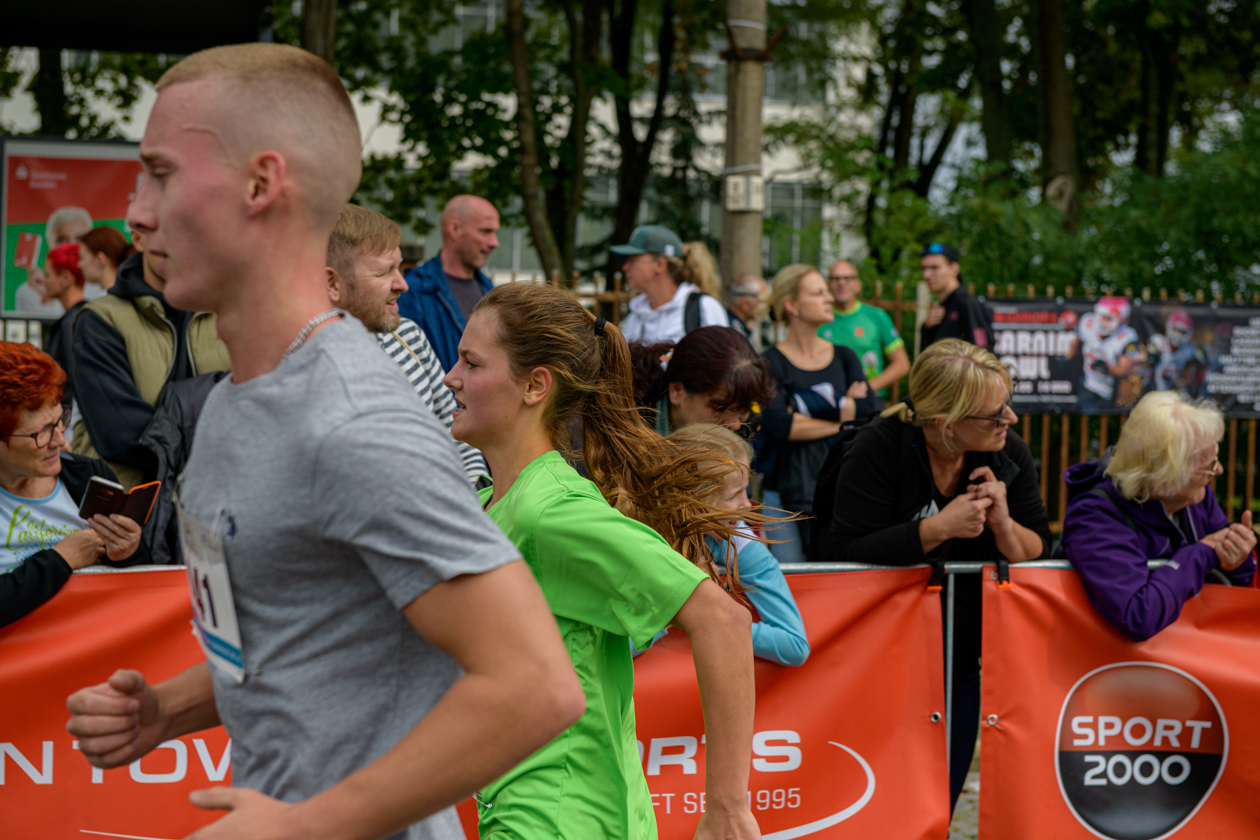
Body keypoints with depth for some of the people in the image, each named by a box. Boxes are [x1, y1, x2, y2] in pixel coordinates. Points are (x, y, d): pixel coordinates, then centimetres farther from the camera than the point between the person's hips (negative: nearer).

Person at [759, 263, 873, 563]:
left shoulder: (844, 357, 14)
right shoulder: (771, 363, -1)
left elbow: (868, 407, -3)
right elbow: (778, 423, -16)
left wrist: (807, 406, -11)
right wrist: (841, 417, -5)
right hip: (786, 491, -4)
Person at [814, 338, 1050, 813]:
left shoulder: (1009, 454, -5)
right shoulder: (880, 448, -18)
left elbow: (1039, 554, -1)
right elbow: (844, 554, -25)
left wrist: (1002, 523, -21)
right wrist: (939, 528, -29)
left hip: (958, 662, 4)